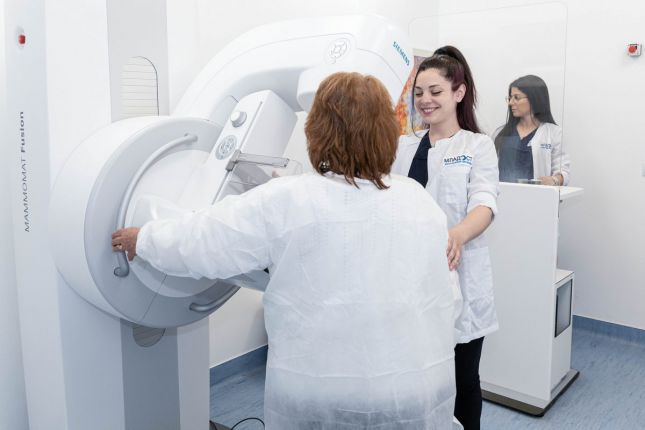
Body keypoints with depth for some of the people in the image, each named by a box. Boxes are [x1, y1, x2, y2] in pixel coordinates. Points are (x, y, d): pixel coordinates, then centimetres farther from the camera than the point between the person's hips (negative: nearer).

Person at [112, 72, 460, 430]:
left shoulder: (285, 203, -15)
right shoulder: (422, 202, -1)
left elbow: (194, 243, -6)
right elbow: (441, 296, 9)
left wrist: (141, 239, 11)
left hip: (316, 393, -3)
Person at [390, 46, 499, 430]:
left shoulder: (478, 146, -1)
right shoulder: (402, 147, 10)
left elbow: (484, 203, -17)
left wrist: (457, 235, -38)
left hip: (459, 278, -3)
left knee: (463, 380, 11)